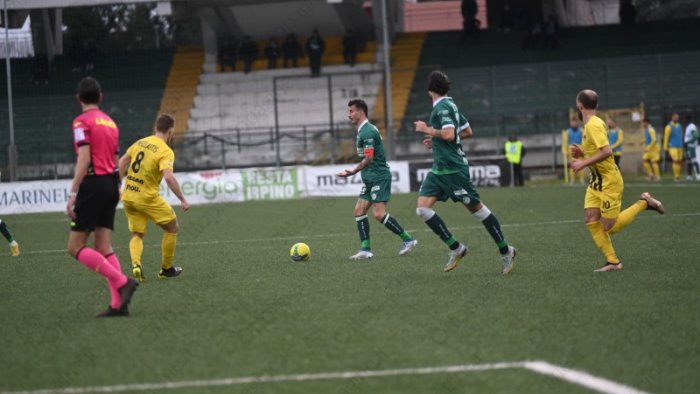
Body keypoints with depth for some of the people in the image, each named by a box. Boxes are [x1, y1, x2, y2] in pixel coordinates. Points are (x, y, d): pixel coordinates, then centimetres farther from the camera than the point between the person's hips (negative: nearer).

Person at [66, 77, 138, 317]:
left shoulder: (82, 122, -7)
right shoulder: (110, 122, 16)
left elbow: (84, 159, -17)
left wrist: (72, 194, -18)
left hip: (93, 183, -7)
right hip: (112, 184, 7)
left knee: (75, 247, -3)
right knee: (103, 248, 7)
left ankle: (122, 282, -15)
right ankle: (118, 304, -3)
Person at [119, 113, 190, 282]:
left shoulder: (141, 142, 7)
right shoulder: (166, 151, -14)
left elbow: (122, 162, 15)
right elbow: (169, 177, -27)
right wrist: (183, 200, -20)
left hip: (128, 197, 6)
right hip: (148, 198, -6)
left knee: (137, 235, 16)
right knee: (171, 228, 14)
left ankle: (136, 265, -12)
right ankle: (166, 269, 20)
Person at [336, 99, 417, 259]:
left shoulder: (367, 131, -16)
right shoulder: (363, 130, 16)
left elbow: (368, 159, -21)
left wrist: (352, 172, -16)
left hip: (379, 177, -10)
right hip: (370, 179, 10)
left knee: (379, 214, -14)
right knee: (359, 211, 5)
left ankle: (407, 240, -4)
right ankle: (365, 249, 5)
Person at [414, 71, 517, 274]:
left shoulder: (442, 107, -15)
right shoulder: (450, 105, 13)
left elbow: (449, 134, -27)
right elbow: (468, 132, 20)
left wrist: (427, 130, -14)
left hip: (453, 168, -10)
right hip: (439, 169, 10)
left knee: (477, 208, 0)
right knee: (422, 208, -1)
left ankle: (505, 250, 10)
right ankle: (455, 248, 3)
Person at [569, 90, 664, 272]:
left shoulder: (594, 125, -19)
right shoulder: (590, 125, 11)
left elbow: (607, 151, -30)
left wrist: (583, 162, -26)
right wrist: (583, 153, 6)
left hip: (609, 181, -9)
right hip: (596, 181, 9)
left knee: (609, 227, -6)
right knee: (591, 220, -3)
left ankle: (644, 203, 9)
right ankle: (613, 261, -2)